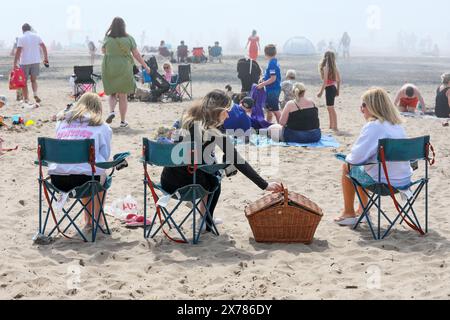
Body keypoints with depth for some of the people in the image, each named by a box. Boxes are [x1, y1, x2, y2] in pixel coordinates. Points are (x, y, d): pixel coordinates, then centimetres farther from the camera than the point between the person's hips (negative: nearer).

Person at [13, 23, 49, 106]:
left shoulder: (21, 38, -7)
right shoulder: (36, 36, 4)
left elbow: (18, 51, -13)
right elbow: (44, 47, 4)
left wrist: (15, 63, -13)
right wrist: (46, 58, 12)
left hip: (25, 62, -3)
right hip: (36, 61, 3)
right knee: (34, 80, 15)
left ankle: (26, 99, 6)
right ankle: (35, 94, -8)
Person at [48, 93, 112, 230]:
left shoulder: (62, 122, 17)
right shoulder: (102, 127, 6)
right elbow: (105, 156, 4)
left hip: (57, 180, 4)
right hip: (84, 177, -4)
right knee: (102, 177, 32)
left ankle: (88, 219, 39)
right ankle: (97, 219, 35)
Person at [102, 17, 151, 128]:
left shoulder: (107, 39, -5)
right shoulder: (129, 39, -5)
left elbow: (104, 51, 13)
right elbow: (136, 54, -1)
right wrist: (146, 66, 9)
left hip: (109, 68, 0)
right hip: (124, 69, 0)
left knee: (112, 93, 17)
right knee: (123, 96, 8)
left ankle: (112, 111, -9)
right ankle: (123, 121, 12)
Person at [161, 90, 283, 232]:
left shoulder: (189, 120, 6)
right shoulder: (215, 134, -14)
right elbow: (238, 162, -12)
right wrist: (265, 185, -8)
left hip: (167, 180, 5)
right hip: (182, 184, -5)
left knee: (210, 176, 31)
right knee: (214, 183, 28)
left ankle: (206, 220, 33)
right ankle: (206, 225, 33)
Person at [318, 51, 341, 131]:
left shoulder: (326, 67, -15)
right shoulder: (334, 67, 7)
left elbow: (325, 81, -18)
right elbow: (339, 80, 11)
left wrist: (321, 92, -14)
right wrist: (338, 90, 20)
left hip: (329, 88, -8)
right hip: (334, 88, 8)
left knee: (331, 108, -3)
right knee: (330, 108, 19)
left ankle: (335, 127, -2)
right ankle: (331, 126, 27)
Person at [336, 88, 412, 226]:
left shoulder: (373, 126, -20)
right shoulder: (397, 124, 6)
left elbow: (356, 157, -22)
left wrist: (348, 159, 1)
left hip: (385, 182, -8)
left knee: (347, 167, 15)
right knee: (361, 167, 29)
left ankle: (349, 214, 25)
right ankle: (362, 210, 36)